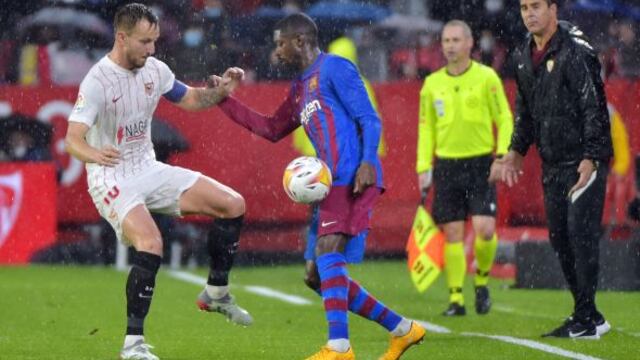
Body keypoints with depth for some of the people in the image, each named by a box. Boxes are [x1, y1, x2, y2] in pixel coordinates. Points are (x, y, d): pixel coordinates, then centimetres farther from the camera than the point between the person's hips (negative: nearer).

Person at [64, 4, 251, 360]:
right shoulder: (98, 81, -21)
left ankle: (216, 293, 18)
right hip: (112, 180, -7)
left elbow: (190, 99, 17)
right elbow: (73, 139, -31)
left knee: (234, 205, 2)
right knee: (151, 244, -31)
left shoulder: (155, 69, 0)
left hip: (150, 170, 8)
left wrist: (221, 89, -3)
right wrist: (95, 154, -53)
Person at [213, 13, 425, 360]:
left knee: (327, 253, -25)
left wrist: (368, 162, -23)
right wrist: (227, 102, 28)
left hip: (353, 180, -10)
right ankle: (402, 330, 13)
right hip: (333, 185, 10)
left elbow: (369, 119, -8)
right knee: (317, 277, 7)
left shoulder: (334, 68, -2)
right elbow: (272, 129, 34)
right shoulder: (300, 87, 24)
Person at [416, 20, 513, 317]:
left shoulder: (486, 77, -2)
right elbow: (426, 128, 12)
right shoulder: (432, 83, 7)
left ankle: (482, 281, 14)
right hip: (446, 166, 2)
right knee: (452, 233, 0)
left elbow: (504, 118, 0)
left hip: (481, 163, -2)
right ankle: (455, 299, 6)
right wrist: (423, 167, 6)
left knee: (485, 229, -12)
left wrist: (503, 154, -11)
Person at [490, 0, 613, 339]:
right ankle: (587, 316, 14)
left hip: (584, 161, -8)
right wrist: (516, 152, 19)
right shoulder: (523, 56, 11)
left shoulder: (575, 51, -13)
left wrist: (590, 158, -20)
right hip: (552, 164, 8)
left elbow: (594, 107, -15)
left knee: (581, 232, -11)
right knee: (559, 236, 7)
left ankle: (586, 317, -8)